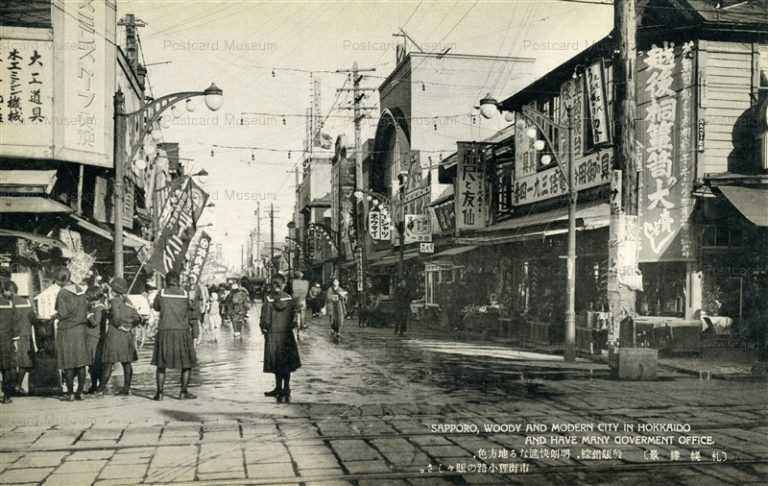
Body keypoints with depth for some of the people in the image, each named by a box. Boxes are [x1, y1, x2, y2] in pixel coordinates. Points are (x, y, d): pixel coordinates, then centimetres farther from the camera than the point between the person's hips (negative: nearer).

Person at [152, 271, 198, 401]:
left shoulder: (161, 293, -1)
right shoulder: (185, 295, -1)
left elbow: (156, 307, 19)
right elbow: (191, 316, 1)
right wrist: (195, 335, 6)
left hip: (164, 333, 1)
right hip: (182, 332, -1)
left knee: (161, 364, 13)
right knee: (187, 363, 11)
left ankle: (159, 392, 8)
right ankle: (183, 392, 5)